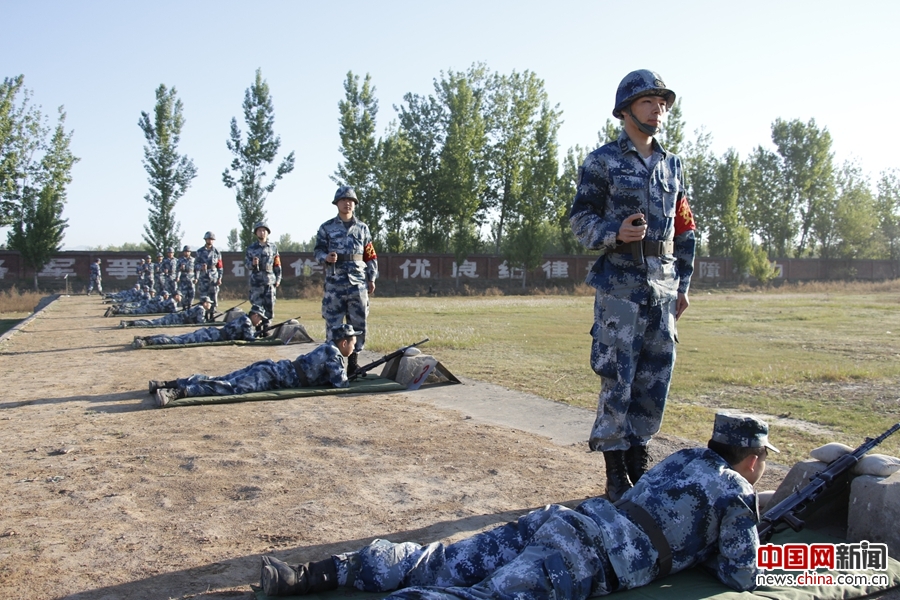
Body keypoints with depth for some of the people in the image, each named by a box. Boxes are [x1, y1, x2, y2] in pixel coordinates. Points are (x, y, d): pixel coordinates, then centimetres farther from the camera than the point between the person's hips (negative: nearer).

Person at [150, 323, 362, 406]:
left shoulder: (327, 348, 22)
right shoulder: (334, 354, -6)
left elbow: (325, 373, 38)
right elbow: (340, 383, -12)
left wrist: (340, 373, 25)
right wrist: (345, 379, 9)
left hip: (270, 368, 8)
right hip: (272, 377, -8)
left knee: (221, 381, 3)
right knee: (232, 387, -24)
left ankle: (167, 384, -1)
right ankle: (177, 392, -38)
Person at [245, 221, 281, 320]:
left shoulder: (273, 247, 10)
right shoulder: (251, 248, 7)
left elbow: (277, 265, 12)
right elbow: (246, 263, 6)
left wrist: (278, 279, 6)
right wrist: (252, 264, -16)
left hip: (270, 281, 1)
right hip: (256, 282, -1)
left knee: (270, 305, -1)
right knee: (257, 306, -3)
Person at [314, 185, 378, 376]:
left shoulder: (362, 228, 11)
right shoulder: (326, 228, 5)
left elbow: (371, 256, 13)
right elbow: (318, 251, 5)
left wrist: (372, 278, 7)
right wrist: (326, 257, -17)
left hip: (358, 284, 2)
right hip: (334, 284, -2)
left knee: (358, 324, 3)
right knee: (333, 325, 0)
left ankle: (353, 362, 13)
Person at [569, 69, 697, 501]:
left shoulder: (672, 165, 16)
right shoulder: (602, 162, 1)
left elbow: (684, 228, 18)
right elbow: (580, 219, -2)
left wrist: (683, 284, 14)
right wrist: (616, 233, -21)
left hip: (663, 288, 6)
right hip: (620, 285, -5)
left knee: (656, 380, 8)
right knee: (617, 380, -4)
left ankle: (639, 464, 21)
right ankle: (616, 476, 7)